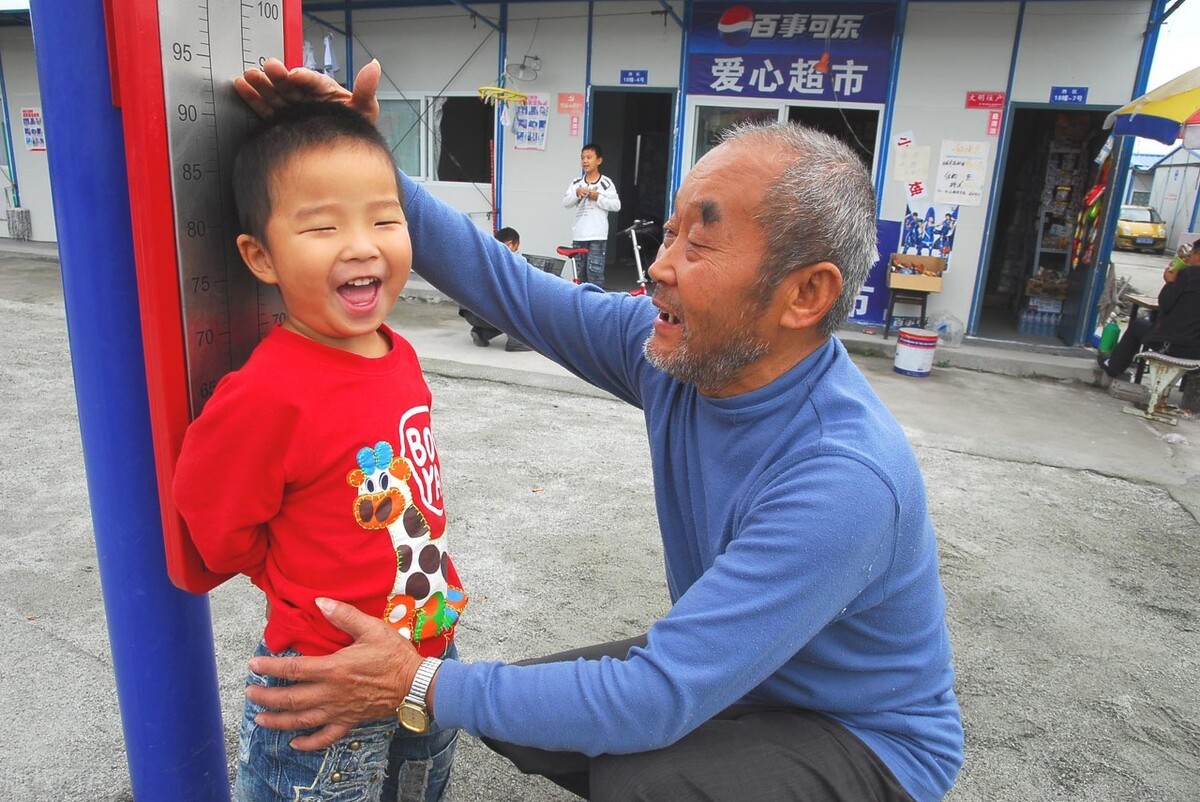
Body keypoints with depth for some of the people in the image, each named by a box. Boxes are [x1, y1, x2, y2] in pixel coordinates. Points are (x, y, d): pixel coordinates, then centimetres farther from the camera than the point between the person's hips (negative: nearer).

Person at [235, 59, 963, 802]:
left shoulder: (846, 480, -37)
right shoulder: (675, 348, -16)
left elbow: (656, 700, -36)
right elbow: (506, 285, -10)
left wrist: (422, 688, -30)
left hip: (866, 738, -5)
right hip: (724, 673, 6)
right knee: (521, 717, 1)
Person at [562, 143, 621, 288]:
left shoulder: (606, 183, -3)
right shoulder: (576, 183, 8)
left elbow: (616, 205, -6)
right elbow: (566, 203, 3)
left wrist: (598, 197, -15)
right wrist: (576, 193, -14)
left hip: (597, 235, -4)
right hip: (579, 234, 5)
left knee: (595, 271, -8)